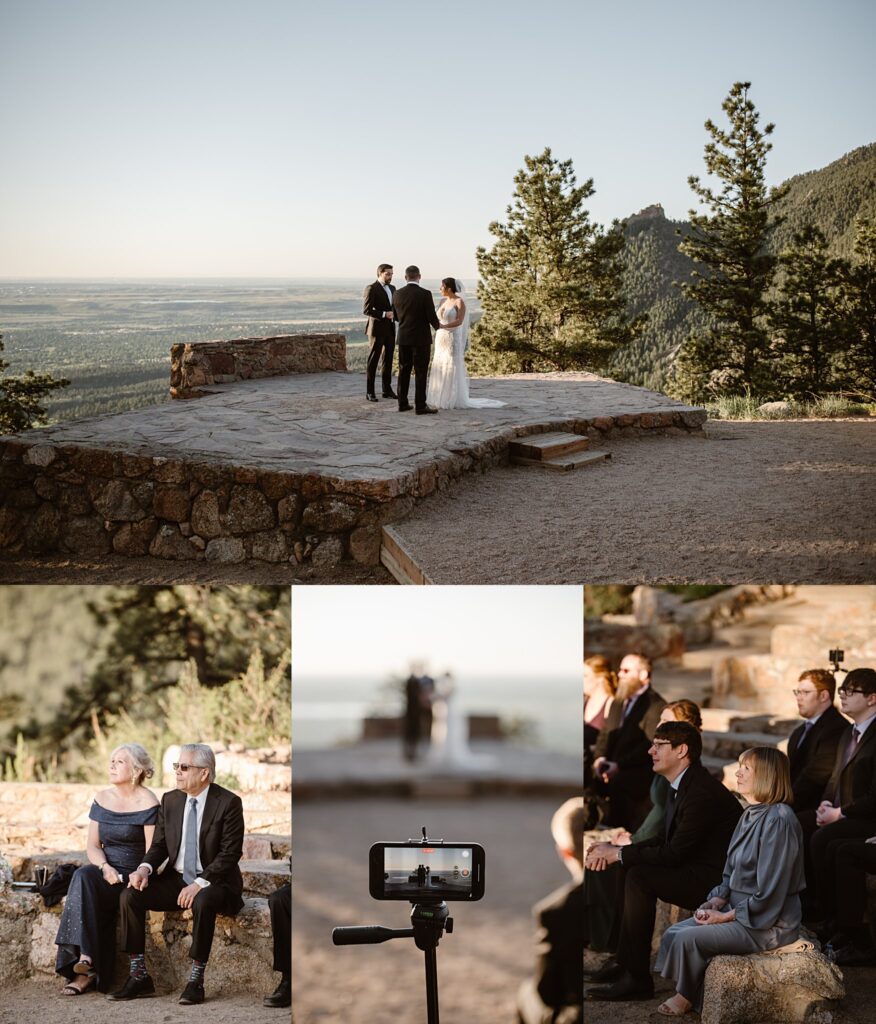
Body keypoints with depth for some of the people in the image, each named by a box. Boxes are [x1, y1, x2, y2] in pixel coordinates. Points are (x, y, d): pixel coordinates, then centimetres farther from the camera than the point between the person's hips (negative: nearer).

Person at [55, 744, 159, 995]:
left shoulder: (148, 803, -6)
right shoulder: (102, 799, 12)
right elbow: (92, 846, 8)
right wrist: (105, 867, -12)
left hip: (132, 876, -5)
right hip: (105, 870, 5)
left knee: (84, 880, -29)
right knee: (82, 877, -28)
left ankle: (86, 966, -31)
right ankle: (86, 967, -33)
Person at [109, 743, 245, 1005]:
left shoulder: (228, 803, -10)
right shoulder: (170, 800, 7)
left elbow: (230, 854, -15)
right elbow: (159, 845, 10)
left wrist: (199, 884, -25)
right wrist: (145, 868, -12)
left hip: (213, 882, -6)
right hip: (176, 879, 6)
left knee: (203, 902, -38)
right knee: (130, 895, -16)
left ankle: (196, 981, -26)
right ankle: (139, 976, -11)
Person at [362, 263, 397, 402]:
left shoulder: (392, 289, 14)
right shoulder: (371, 288, -9)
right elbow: (366, 310, -16)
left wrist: (394, 314, 0)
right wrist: (384, 314, -21)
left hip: (390, 329, 7)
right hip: (377, 329, -7)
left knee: (388, 360, 9)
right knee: (373, 361, -2)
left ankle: (387, 390, 16)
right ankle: (370, 392, 1)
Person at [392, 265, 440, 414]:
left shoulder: (398, 294, 0)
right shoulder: (425, 294, -14)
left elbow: (396, 317, 11)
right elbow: (432, 317, -12)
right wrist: (437, 325, 10)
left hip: (403, 338, 5)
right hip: (421, 339, -5)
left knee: (404, 371, 12)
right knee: (420, 373, -1)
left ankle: (402, 403, 14)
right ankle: (420, 406, -1)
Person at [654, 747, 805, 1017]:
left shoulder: (779, 820, -21)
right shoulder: (750, 815, 10)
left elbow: (769, 896, -22)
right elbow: (731, 873, 18)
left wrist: (726, 916, -15)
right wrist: (716, 900, -1)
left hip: (769, 923, -9)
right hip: (738, 911, 9)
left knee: (688, 939, -17)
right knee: (673, 934, -3)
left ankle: (686, 997, 7)